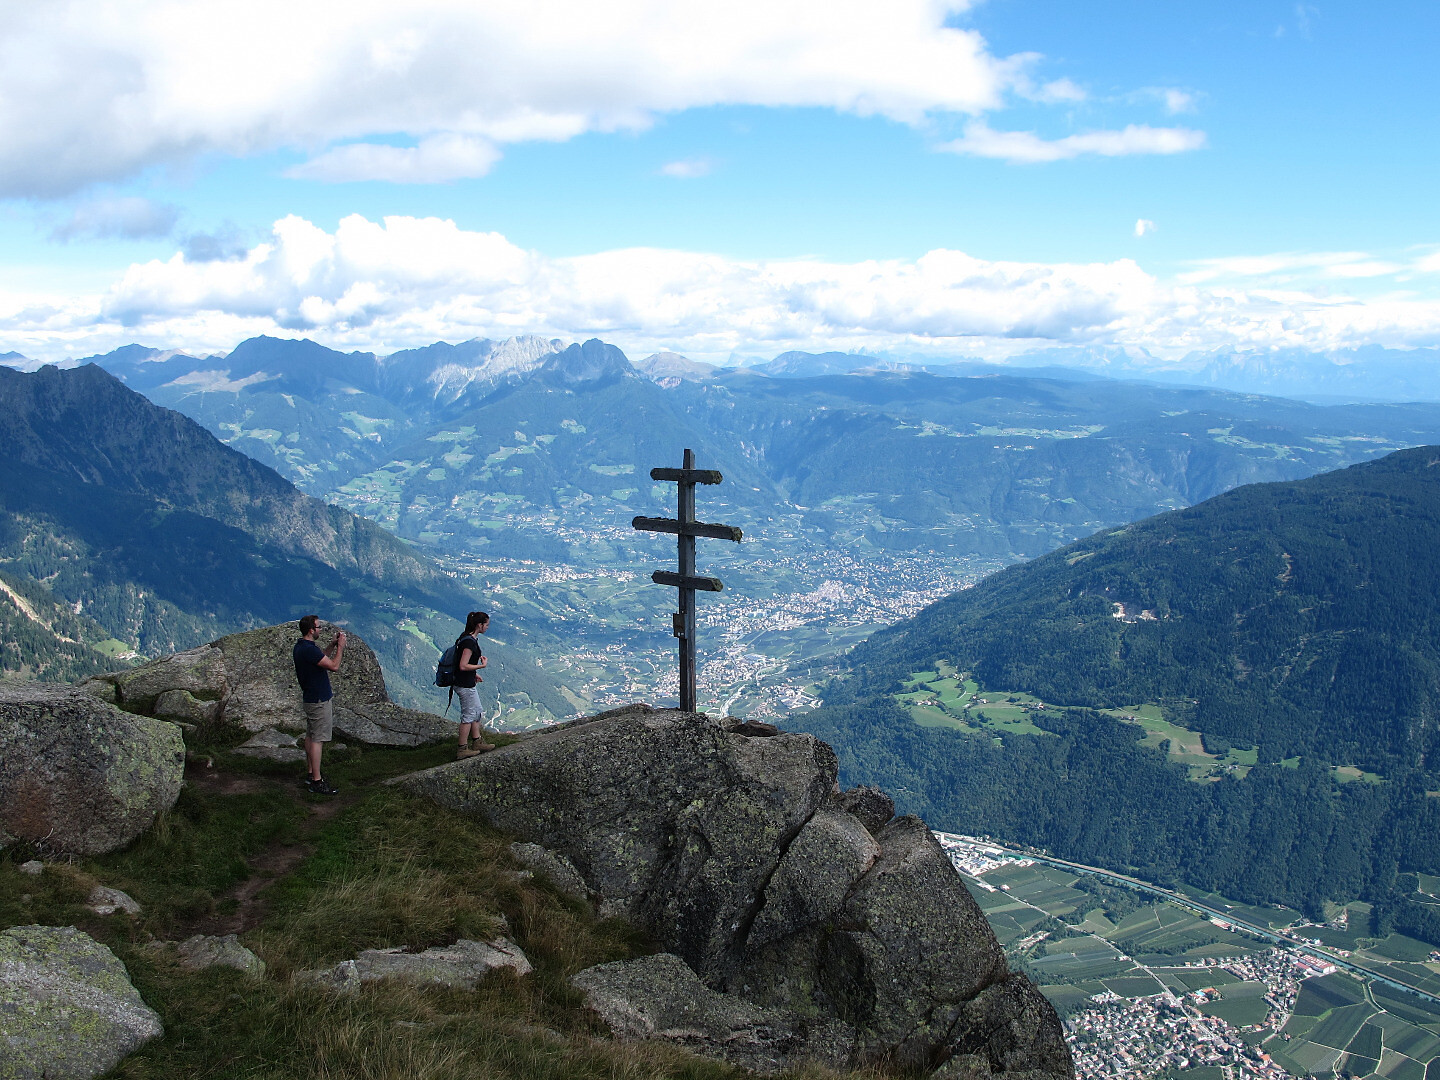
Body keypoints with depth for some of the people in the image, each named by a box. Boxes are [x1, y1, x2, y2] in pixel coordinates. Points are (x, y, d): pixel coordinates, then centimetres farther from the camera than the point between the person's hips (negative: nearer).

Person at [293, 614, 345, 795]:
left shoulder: (301, 646, 7)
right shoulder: (309, 649, -25)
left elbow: (322, 658, 22)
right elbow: (334, 666, -23)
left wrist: (333, 645, 11)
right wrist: (340, 646, -11)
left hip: (310, 697, 11)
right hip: (319, 700, -11)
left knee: (311, 736, 17)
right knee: (318, 739, -7)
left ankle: (311, 774, 26)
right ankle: (316, 782, -5)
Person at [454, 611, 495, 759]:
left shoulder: (466, 638, 7)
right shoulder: (470, 642, -24)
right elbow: (463, 666, -27)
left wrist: (474, 674, 20)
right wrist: (481, 665, -17)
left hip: (468, 683, 10)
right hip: (465, 685, -10)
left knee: (477, 713, 20)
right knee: (468, 716, 2)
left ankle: (478, 742, 31)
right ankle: (463, 749, 11)